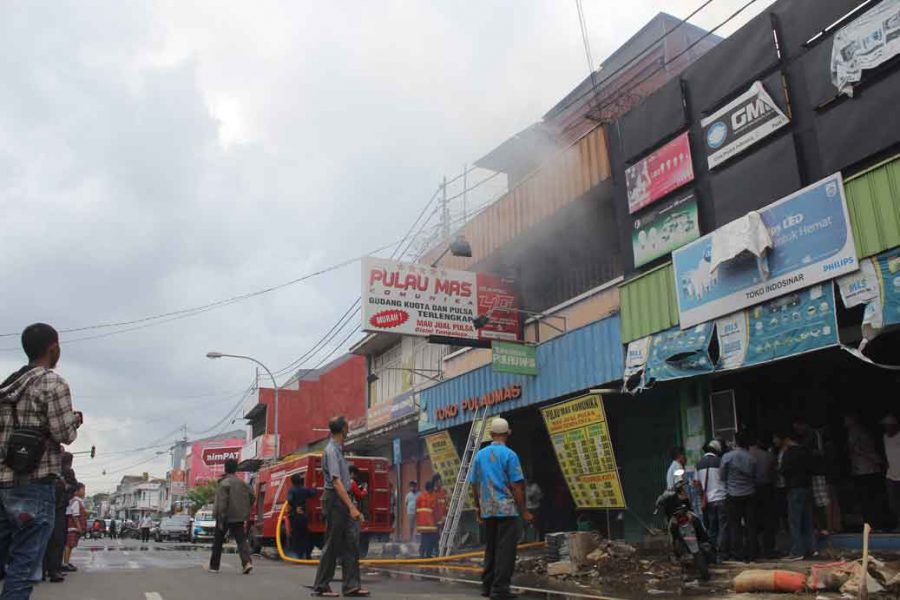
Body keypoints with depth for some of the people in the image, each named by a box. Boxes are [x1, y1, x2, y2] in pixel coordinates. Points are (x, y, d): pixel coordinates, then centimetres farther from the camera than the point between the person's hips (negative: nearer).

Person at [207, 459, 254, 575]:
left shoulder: (224, 483, -11)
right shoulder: (242, 483, 8)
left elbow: (222, 503, -16)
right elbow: (251, 498, 8)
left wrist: (220, 519, -14)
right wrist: (245, 515, 15)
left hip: (226, 517, -4)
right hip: (239, 517, 4)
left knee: (218, 541, 12)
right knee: (241, 540, 1)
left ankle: (214, 566, 20)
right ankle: (247, 562, -18)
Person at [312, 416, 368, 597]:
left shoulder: (338, 450, 14)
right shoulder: (331, 451, -16)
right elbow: (336, 482, -23)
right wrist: (351, 507, -28)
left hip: (343, 500, 9)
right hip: (335, 500, -9)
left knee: (351, 541, 4)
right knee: (332, 544, -1)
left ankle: (351, 585, 7)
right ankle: (321, 587, 11)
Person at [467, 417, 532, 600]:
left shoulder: (480, 455, 6)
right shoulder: (509, 455, -9)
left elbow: (474, 484, 10)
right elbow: (516, 485, -11)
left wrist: (478, 506, 21)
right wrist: (524, 511, -5)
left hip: (487, 510, 5)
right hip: (507, 509, -5)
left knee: (490, 548, 14)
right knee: (505, 549, -1)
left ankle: (487, 585, 18)